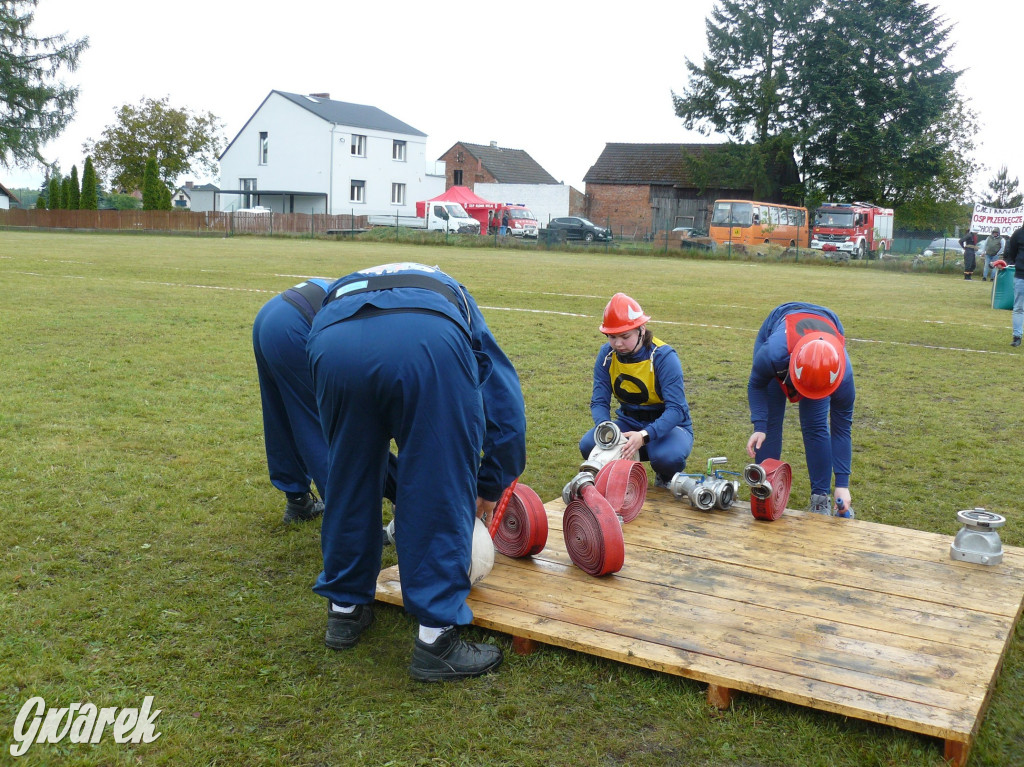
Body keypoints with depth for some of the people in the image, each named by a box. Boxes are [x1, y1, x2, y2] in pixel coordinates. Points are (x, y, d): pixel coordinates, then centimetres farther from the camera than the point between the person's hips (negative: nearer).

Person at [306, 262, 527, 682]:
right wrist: (490, 487, 42)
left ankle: (345, 608, 37)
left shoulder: (342, 288, 46)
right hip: (429, 343, -3)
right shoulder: (454, 297, 41)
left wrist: (400, 487, 52)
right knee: (442, 494, 10)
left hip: (333, 342, 3)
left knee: (349, 480, 23)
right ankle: (436, 637, 15)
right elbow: (505, 401, 32)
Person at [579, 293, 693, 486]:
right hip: (629, 422, 4)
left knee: (668, 456, -37)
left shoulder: (663, 356, -21)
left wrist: (644, 436, -44)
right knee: (588, 445, -24)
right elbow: (599, 402, -9)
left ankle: (665, 478, 1)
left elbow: (676, 409, -27)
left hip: (668, 424, -4)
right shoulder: (607, 354, -7)